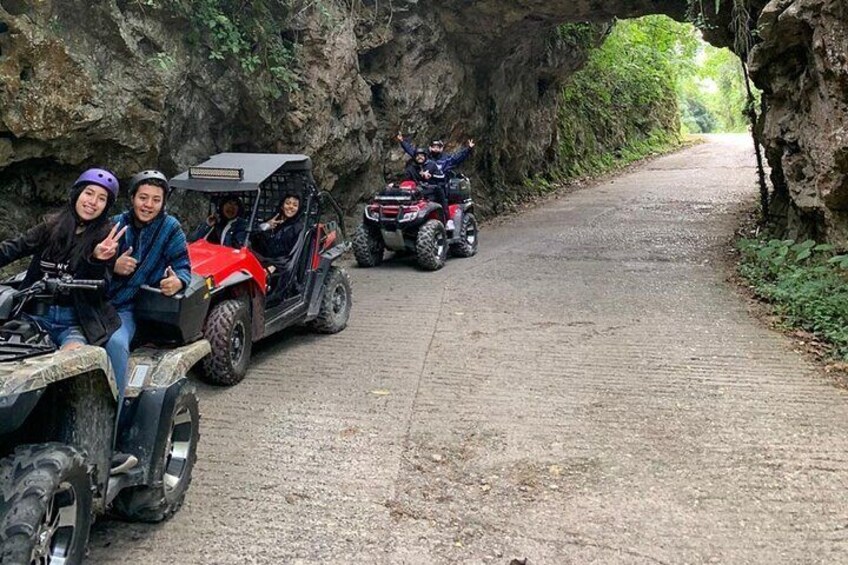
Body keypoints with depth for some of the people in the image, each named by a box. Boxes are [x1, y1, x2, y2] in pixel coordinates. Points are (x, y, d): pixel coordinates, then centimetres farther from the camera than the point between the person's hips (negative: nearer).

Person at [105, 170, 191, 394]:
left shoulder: (170, 228, 1)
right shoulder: (116, 224, 6)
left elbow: (183, 266, -1)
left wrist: (178, 281, -26)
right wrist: (113, 267, -16)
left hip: (126, 309, -2)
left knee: (116, 343, -30)